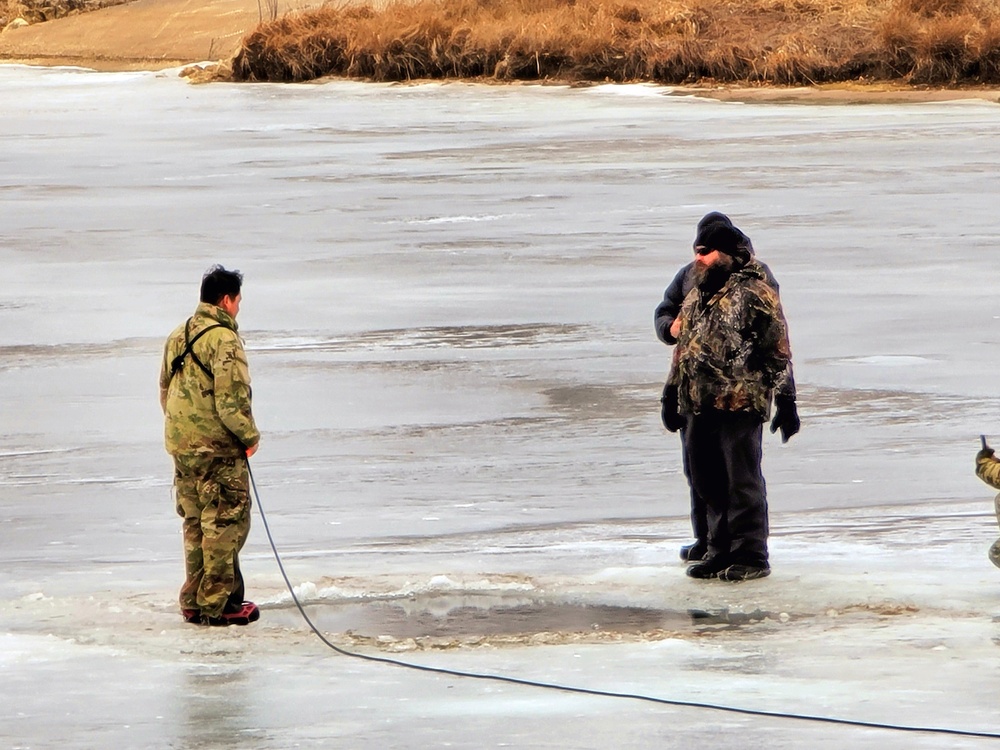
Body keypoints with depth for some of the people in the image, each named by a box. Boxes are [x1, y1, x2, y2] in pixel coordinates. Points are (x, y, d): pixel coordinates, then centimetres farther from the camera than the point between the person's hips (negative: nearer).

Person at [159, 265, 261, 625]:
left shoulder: (178, 336, 10)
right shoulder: (223, 339, -17)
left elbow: (165, 390, 18)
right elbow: (231, 400, -21)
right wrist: (250, 436, -7)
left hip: (180, 445, 8)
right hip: (218, 448, -8)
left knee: (195, 524, 15)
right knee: (225, 525, -1)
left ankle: (194, 602, 18)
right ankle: (218, 604, 0)